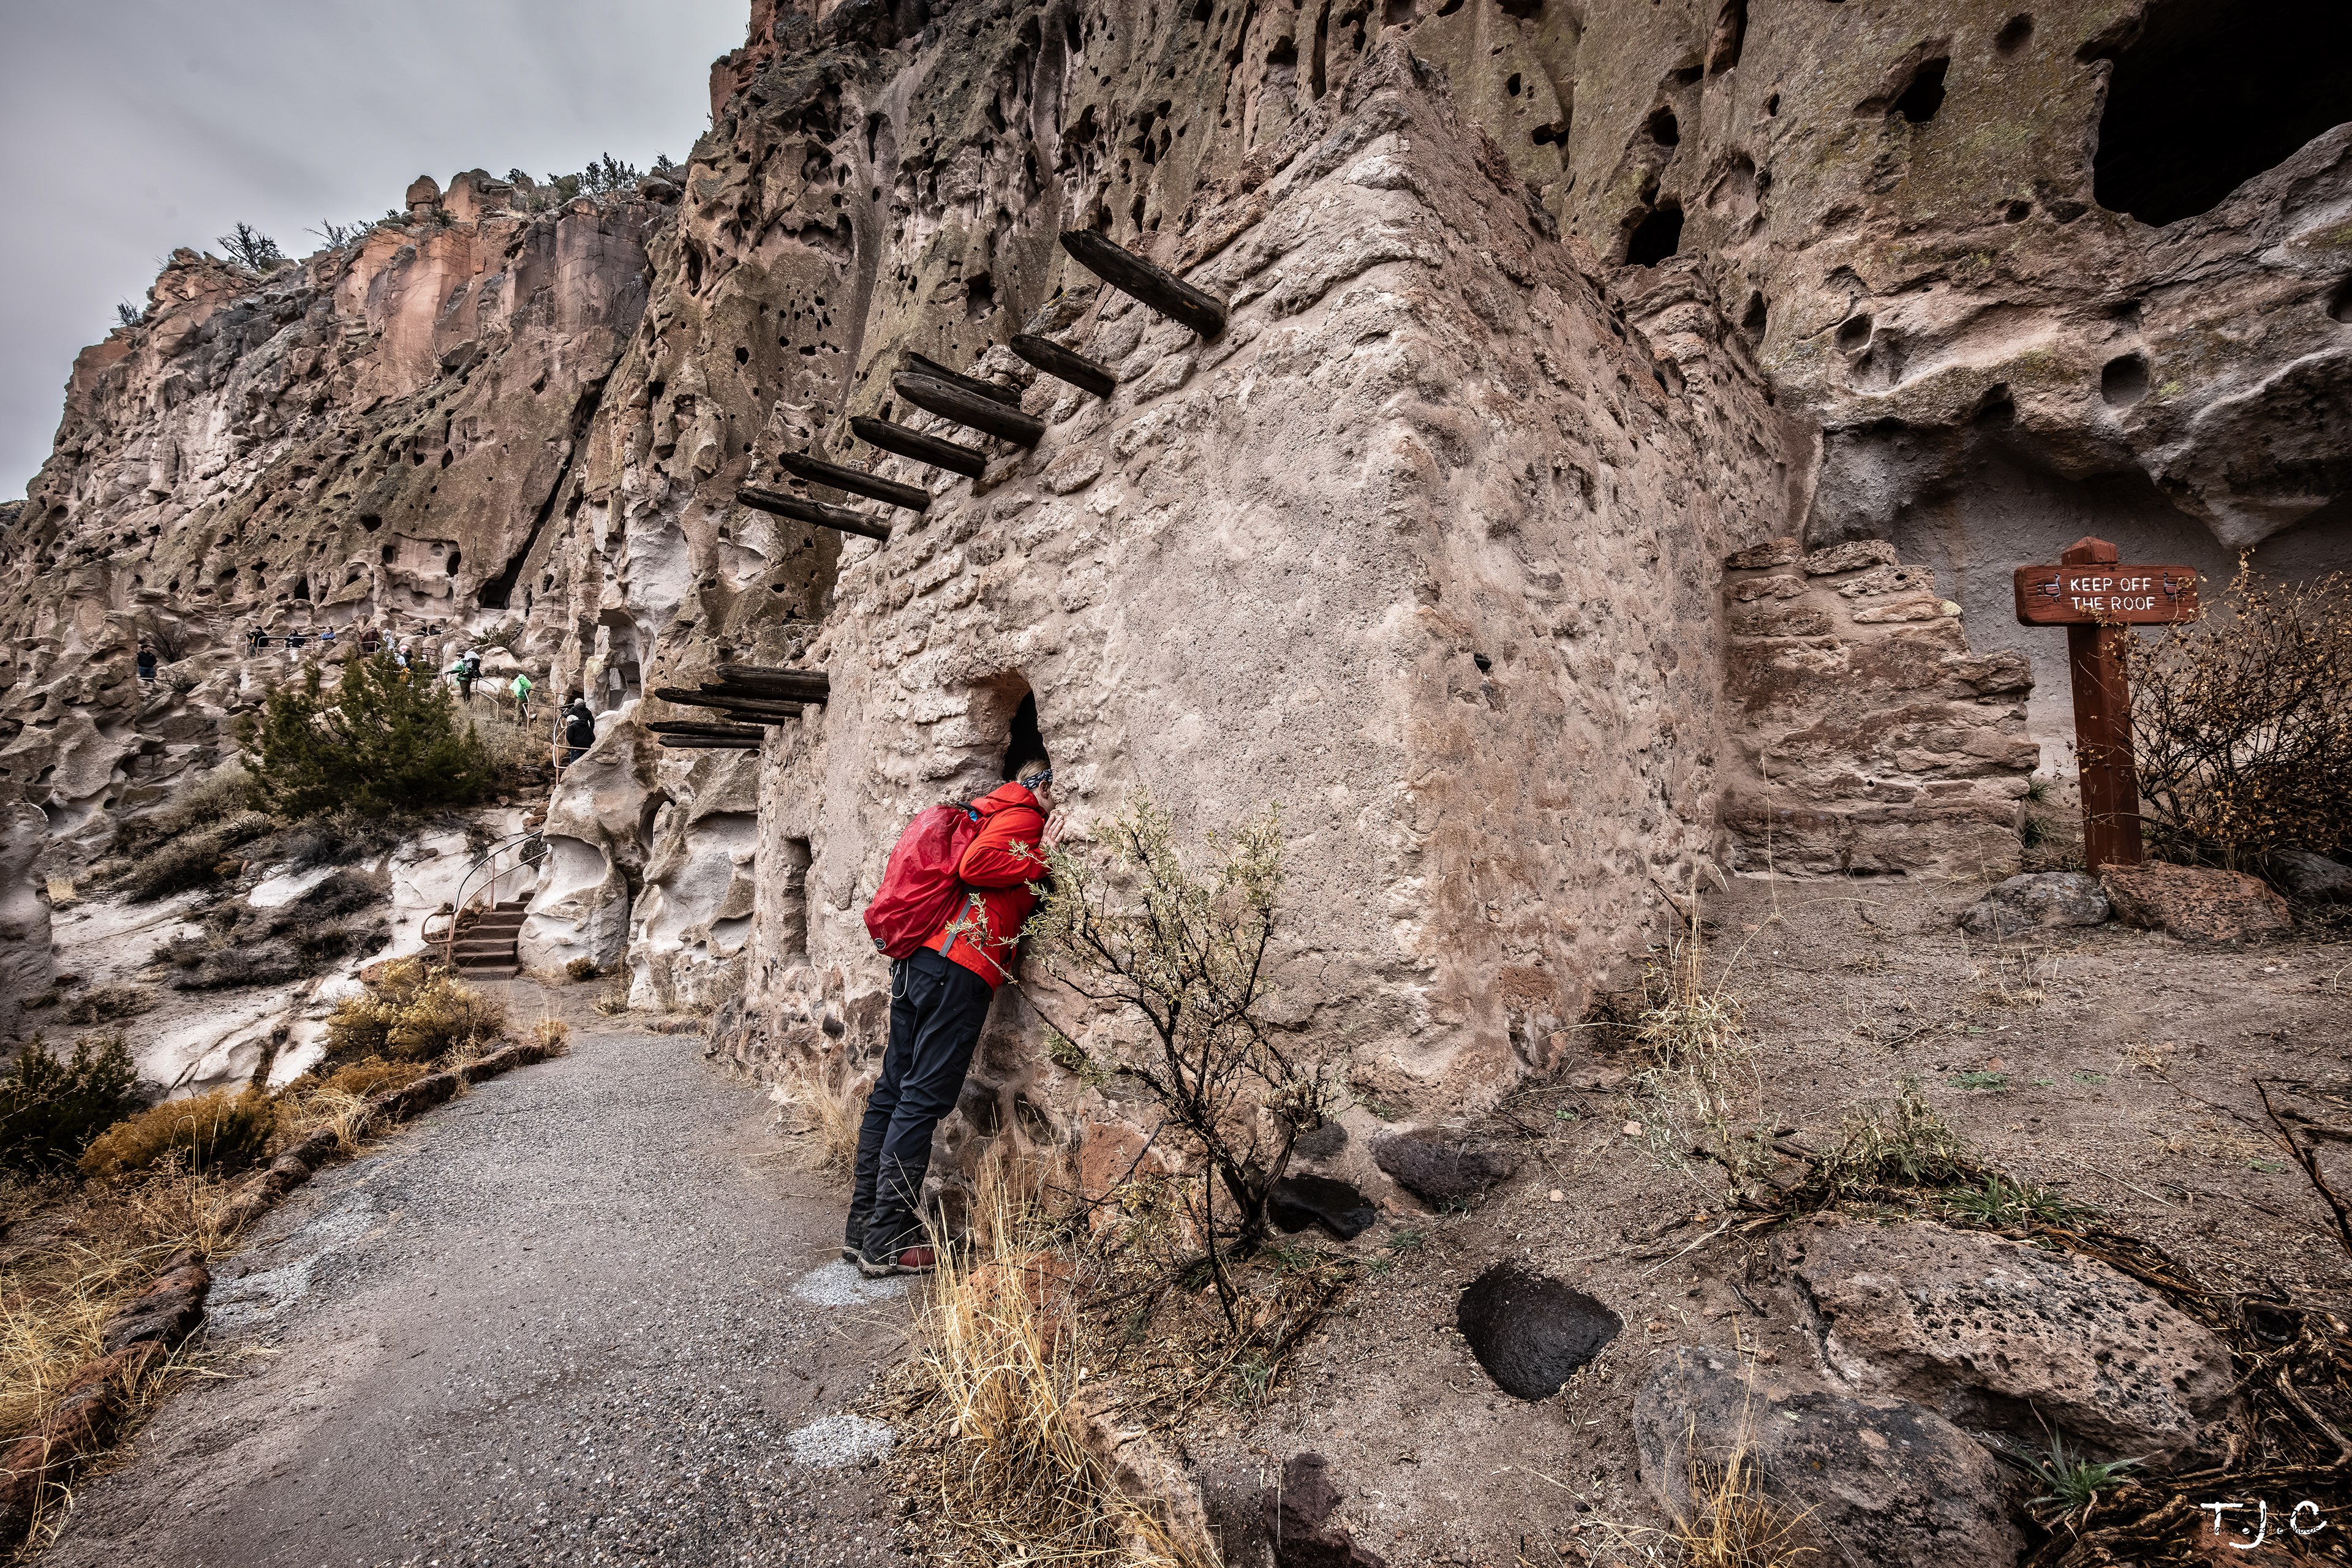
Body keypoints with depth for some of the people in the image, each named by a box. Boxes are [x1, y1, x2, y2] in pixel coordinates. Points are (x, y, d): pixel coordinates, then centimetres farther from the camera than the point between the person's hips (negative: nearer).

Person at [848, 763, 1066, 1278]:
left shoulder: (988, 812, 26)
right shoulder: (1025, 817, -2)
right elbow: (974, 864, -15)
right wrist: (1039, 859, -8)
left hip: (916, 958, 10)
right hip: (959, 967, -9)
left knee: (893, 1090, 11)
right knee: (924, 1097, -5)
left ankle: (862, 1228, 20)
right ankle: (886, 1241, 2)